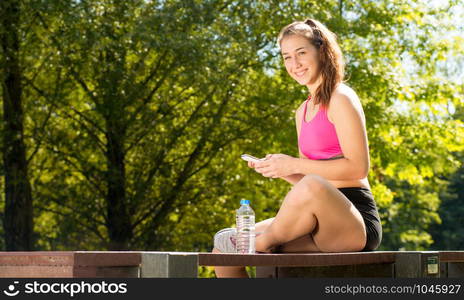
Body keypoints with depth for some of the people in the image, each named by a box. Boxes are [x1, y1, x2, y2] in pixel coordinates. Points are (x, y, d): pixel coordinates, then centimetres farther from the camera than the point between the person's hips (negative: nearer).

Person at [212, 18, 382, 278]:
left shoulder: (341, 99, -5)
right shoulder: (304, 111, 19)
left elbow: (358, 167, -15)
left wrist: (294, 164, -16)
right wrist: (278, 169, 1)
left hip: (356, 222, -8)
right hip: (321, 225, 8)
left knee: (312, 188, -41)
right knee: (223, 251, -3)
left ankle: (263, 242, -13)